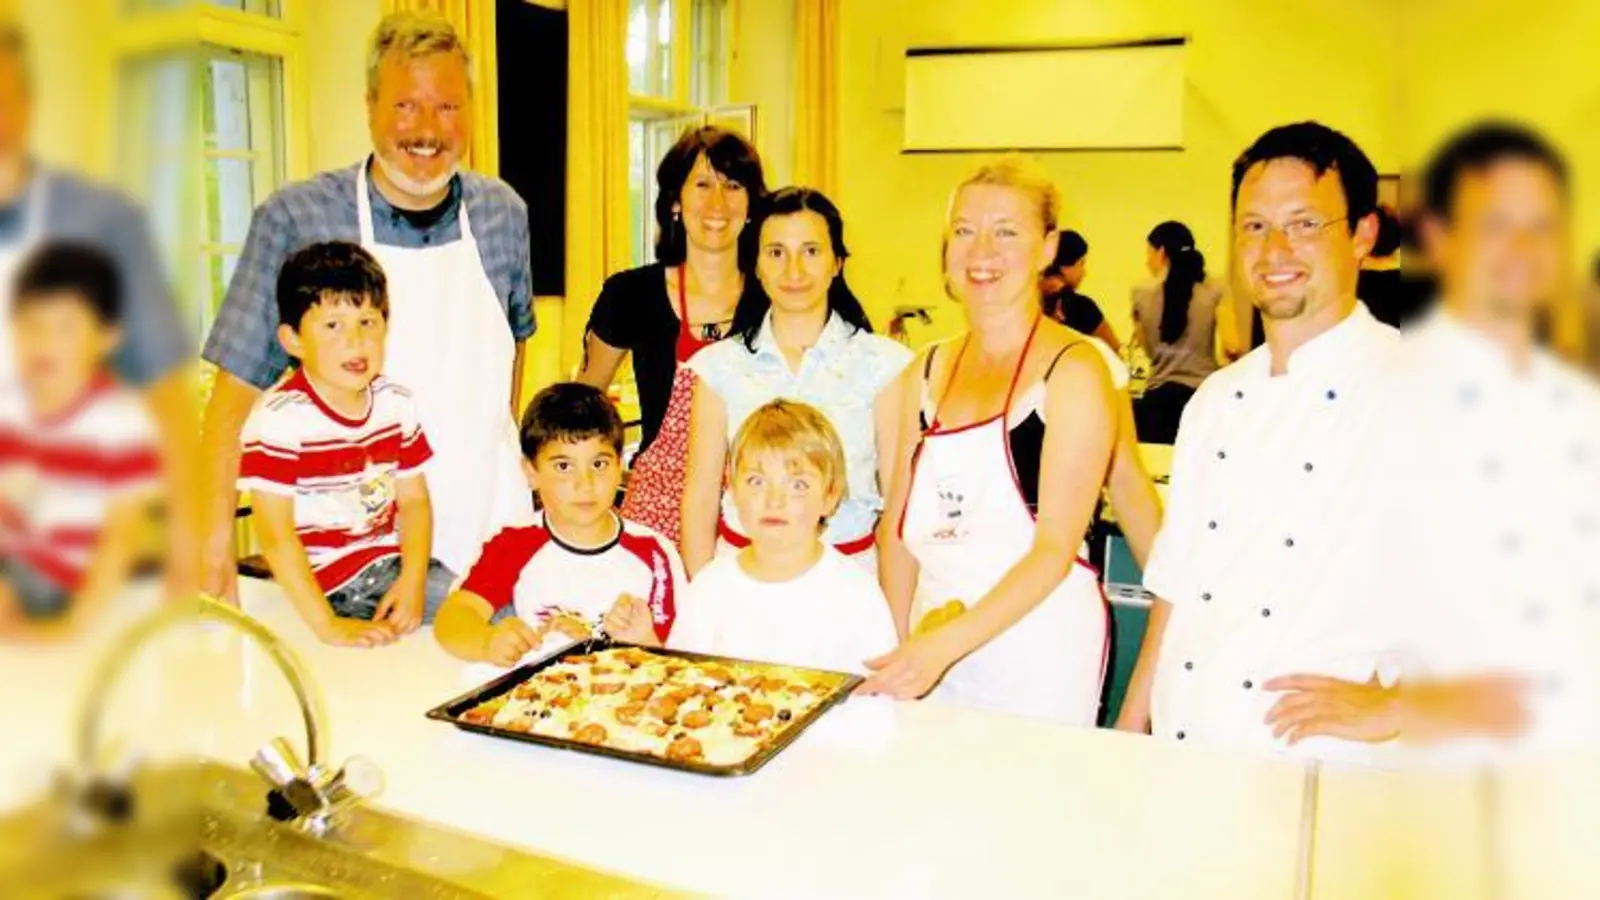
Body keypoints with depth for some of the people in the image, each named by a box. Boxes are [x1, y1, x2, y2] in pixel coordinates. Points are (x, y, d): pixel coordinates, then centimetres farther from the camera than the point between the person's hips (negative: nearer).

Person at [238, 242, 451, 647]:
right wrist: (328, 626, -22)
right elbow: (275, 534, -18)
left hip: (390, 562, 6)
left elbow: (414, 499, 5)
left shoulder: (395, 402, 3)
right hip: (325, 583, -5)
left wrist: (412, 581, -10)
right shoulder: (279, 417, -16)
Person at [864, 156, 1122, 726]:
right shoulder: (926, 374, 7)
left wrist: (945, 644, -24)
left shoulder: (1073, 369, -10)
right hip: (931, 651, 5)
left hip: (1037, 654, -4)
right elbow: (899, 527, 10)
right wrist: (898, 646, 1)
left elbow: (1057, 548, -16)